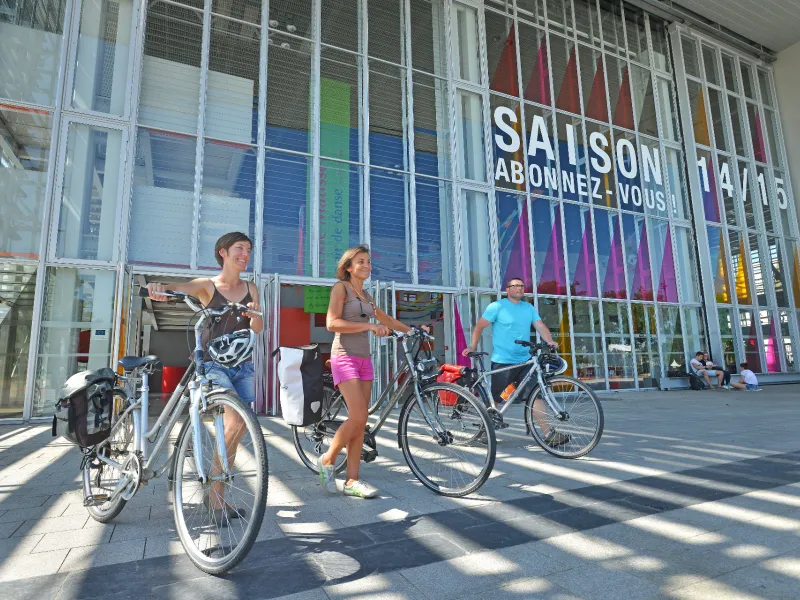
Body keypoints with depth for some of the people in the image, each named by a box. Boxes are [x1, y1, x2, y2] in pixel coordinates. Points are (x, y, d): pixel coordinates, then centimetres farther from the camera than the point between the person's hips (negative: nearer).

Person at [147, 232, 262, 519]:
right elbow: (173, 289, -17)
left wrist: (255, 314, -20)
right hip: (214, 364, -5)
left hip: (243, 365, 5)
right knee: (235, 422, -22)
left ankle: (216, 494, 22)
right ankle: (215, 495, -4)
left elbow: (258, 329, 3)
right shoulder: (207, 285, 0)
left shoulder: (250, 288, 11)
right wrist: (157, 287, -40)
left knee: (237, 430, 5)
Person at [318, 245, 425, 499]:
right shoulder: (341, 287, -2)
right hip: (345, 357, -7)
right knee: (357, 418, -14)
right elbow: (332, 323, -15)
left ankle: (352, 481, 11)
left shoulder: (365, 294, 18)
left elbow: (388, 320, 27)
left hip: (364, 359, 7)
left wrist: (413, 330, 17)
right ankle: (327, 460, 10)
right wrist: (369, 326, -19)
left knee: (361, 422, 3)